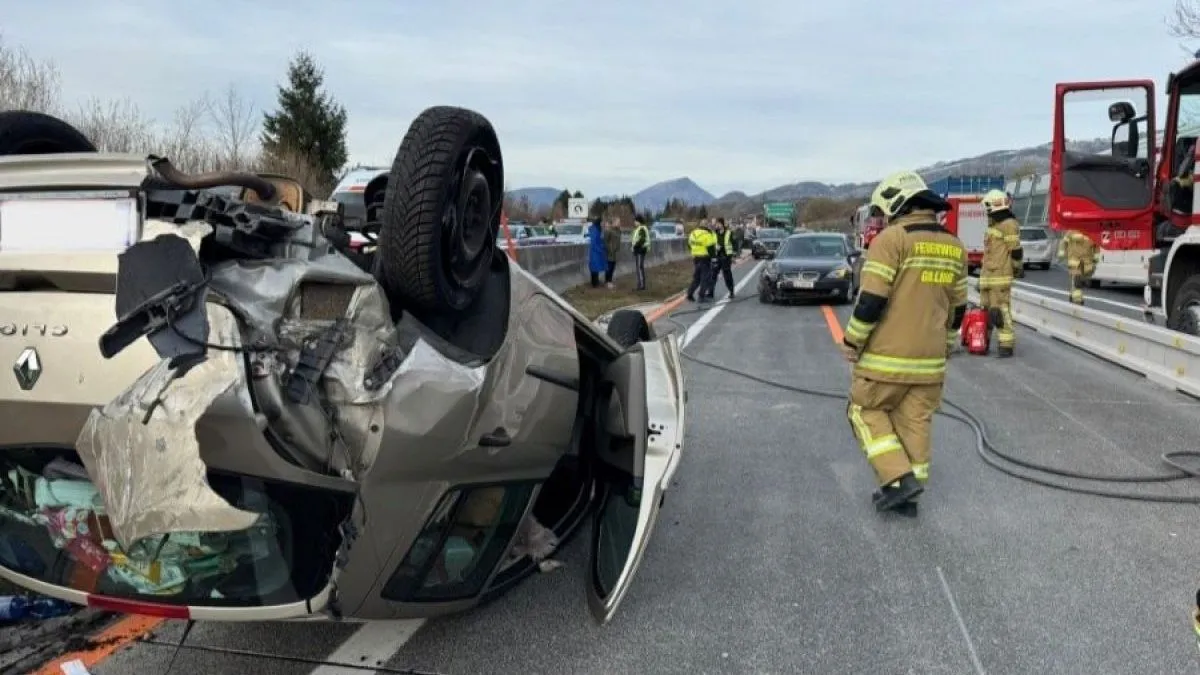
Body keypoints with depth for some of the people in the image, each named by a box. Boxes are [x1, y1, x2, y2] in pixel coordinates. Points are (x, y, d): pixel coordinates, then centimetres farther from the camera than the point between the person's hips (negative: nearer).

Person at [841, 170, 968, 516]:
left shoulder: (892, 238, -13)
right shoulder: (954, 246, 9)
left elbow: (872, 299, -19)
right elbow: (957, 306, 15)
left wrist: (852, 340, -8)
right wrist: (946, 345, 26)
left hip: (887, 355, -6)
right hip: (929, 358, 7)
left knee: (867, 411, 9)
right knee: (916, 422, 12)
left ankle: (899, 480, -1)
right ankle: (907, 494, 18)